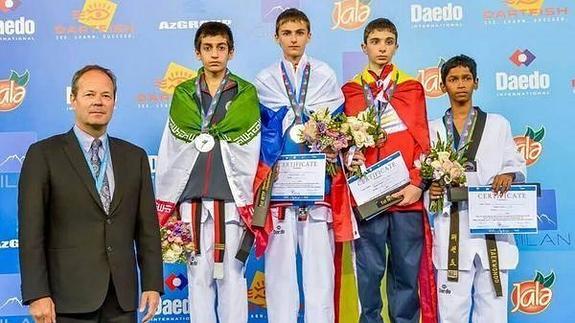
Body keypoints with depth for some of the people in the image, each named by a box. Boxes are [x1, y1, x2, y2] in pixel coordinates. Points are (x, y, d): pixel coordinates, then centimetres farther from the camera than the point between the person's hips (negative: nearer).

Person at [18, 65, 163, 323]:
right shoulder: (43, 154, -1)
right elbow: (31, 231, -5)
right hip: (70, 298, -3)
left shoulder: (135, 156, 10)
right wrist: (37, 294, -11)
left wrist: (152, 284, 2)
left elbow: (147, 227, 8)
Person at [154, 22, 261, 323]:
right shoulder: (183, 95, 9)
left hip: (232, 196, -1)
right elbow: (168, 154, 8)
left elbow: (252, 156, 1)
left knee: (231, 273, 3)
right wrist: (165, 205, 5)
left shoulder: (246, 94, 5)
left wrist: (250, 203, -3)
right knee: (198, 274, 6)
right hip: (192, 196, 2)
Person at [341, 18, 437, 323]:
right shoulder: (350, 90, 12)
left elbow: (422, 140, 5)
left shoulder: (412, 87, 11)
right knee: (369, 269, 3)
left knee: (407, 268, 4)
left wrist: (417, 184, -6)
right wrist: (350, 157, -11)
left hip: (407, 194, 0)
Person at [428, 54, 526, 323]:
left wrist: (509, 174, -10)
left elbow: (517, 165, 11)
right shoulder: (432, 129, 13)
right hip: (451, 228, 0)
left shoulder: (498, 124, 14)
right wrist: (430, 189, -10)